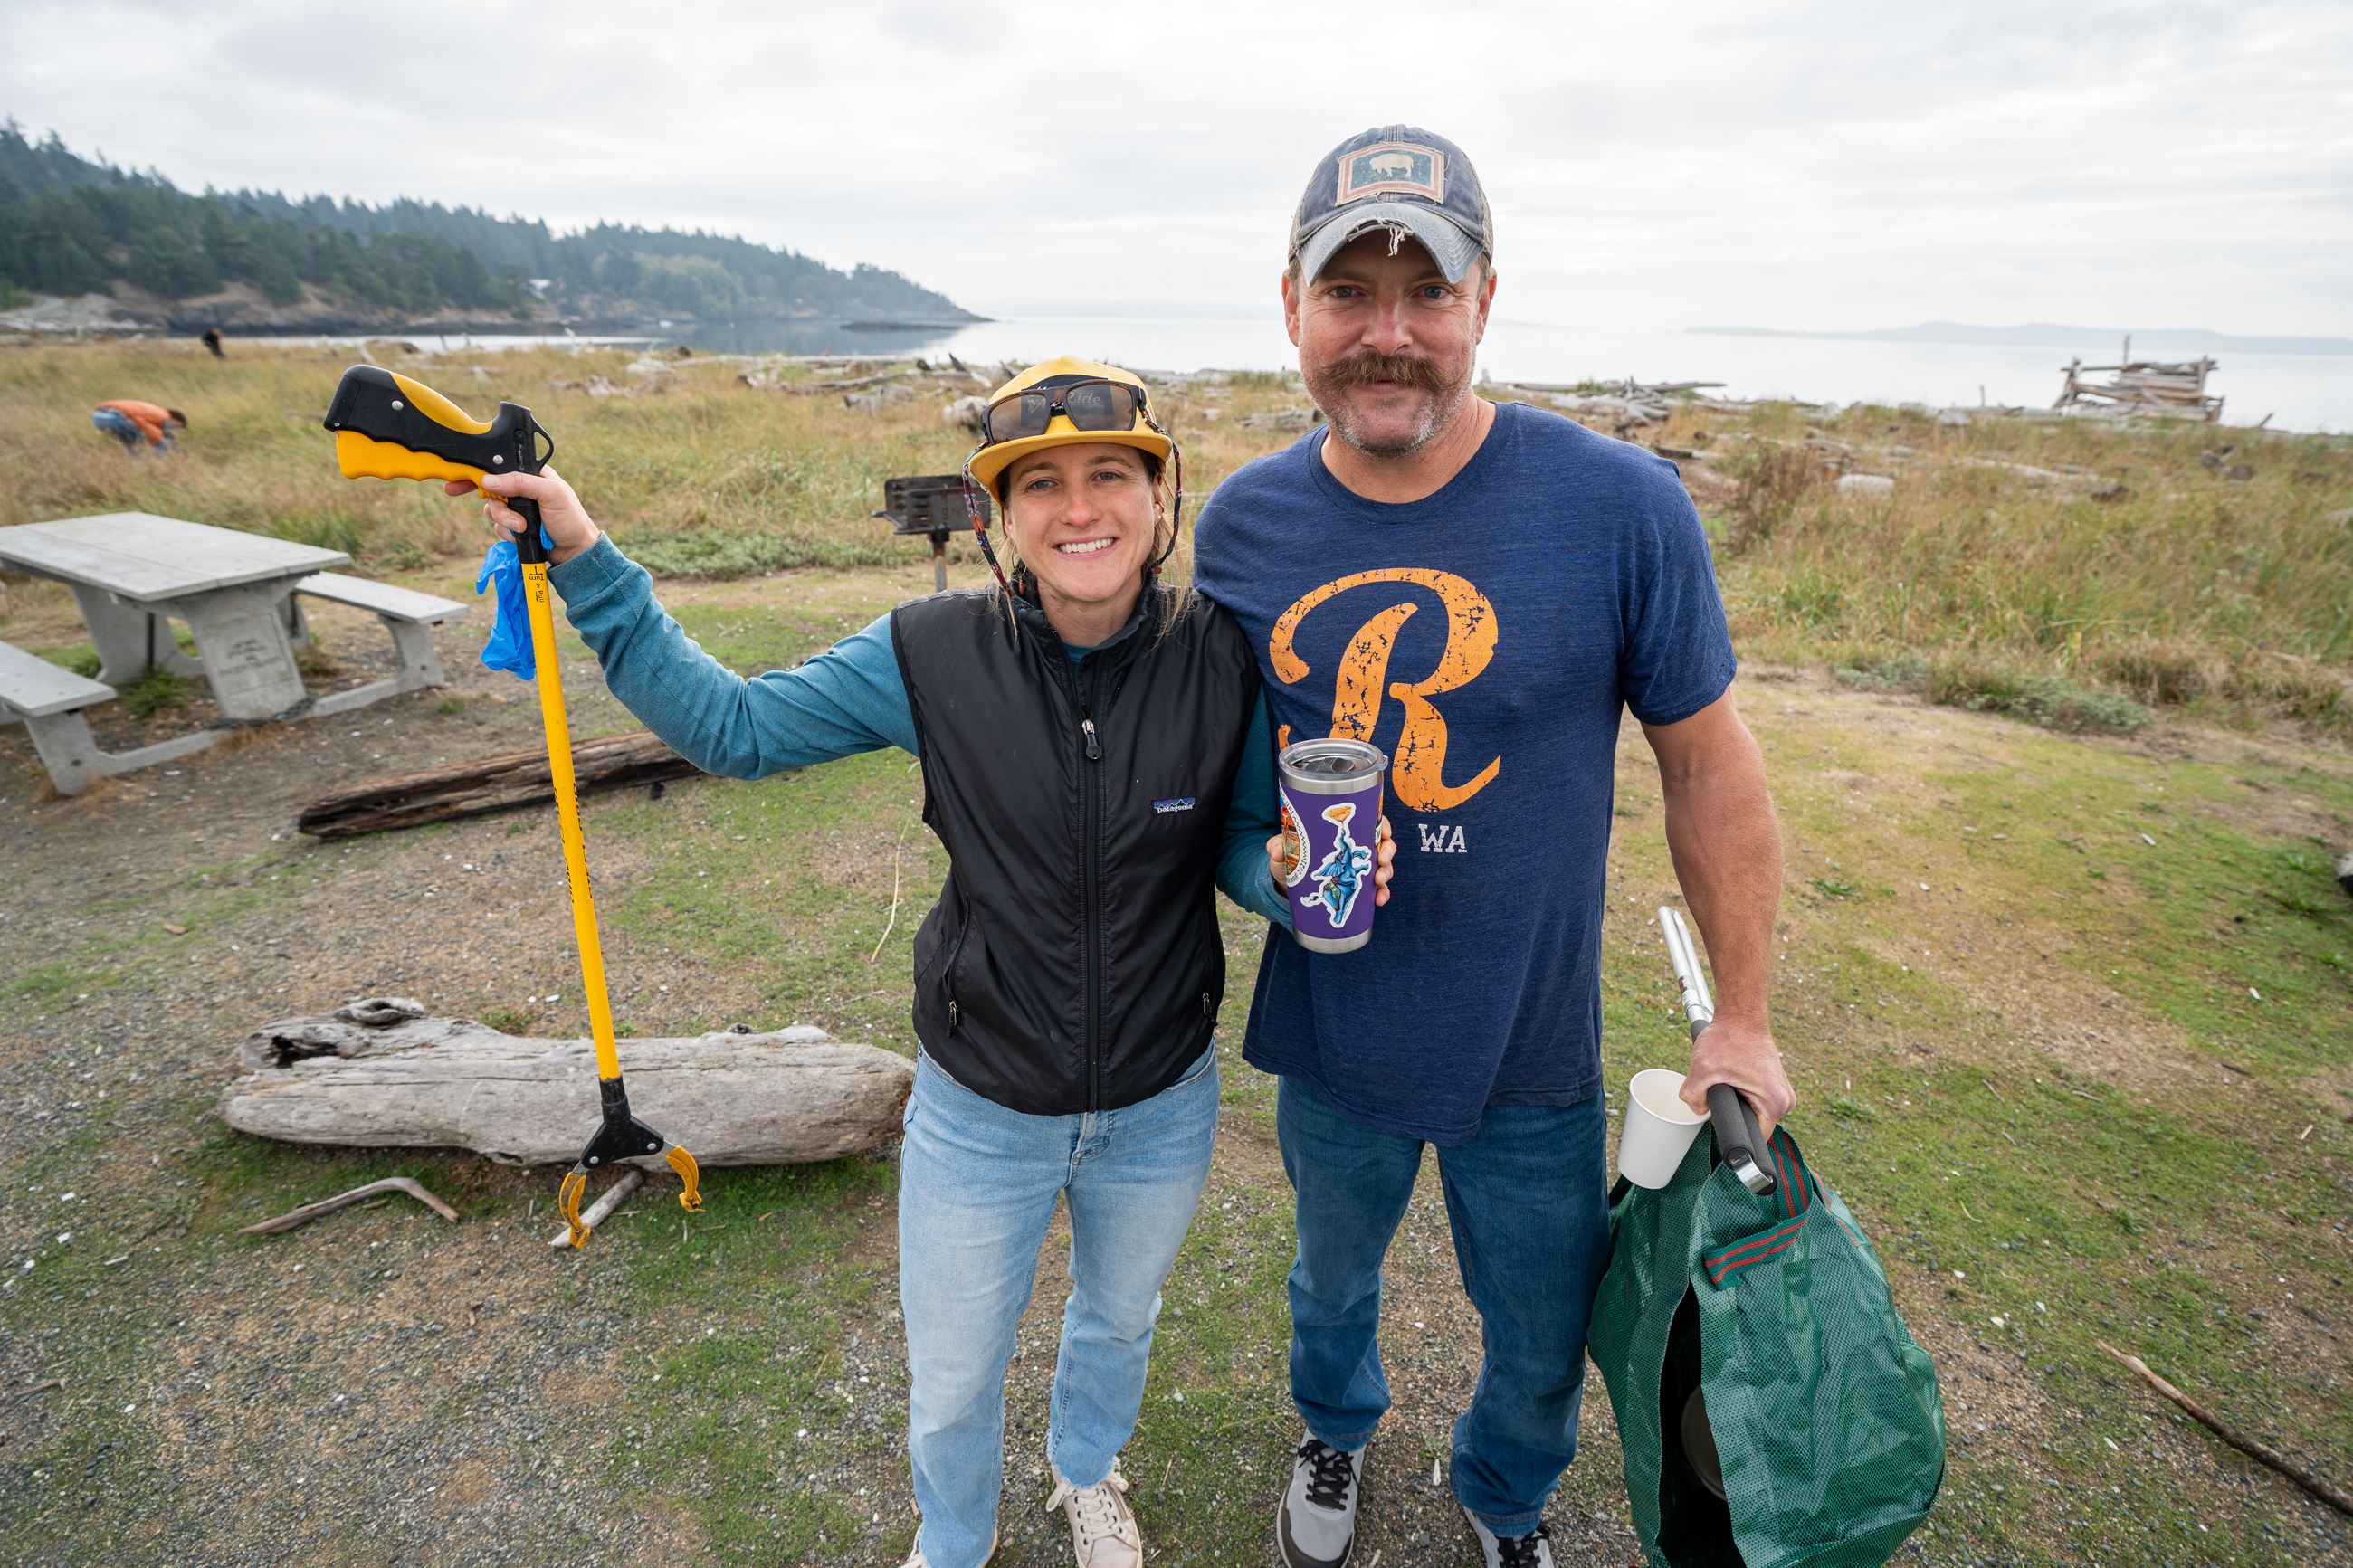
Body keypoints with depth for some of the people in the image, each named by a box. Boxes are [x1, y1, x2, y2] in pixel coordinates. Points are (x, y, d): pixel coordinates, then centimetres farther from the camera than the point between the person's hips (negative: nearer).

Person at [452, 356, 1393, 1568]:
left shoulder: (1221, 659, -17)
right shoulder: (937, 654, -18)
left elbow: (1239, 846, -5)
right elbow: (731, 727, -9)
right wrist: (585, 563, -14)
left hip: (1161, 1107, 1)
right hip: (983, 1111, -1)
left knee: (1119, 1317, 32)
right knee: (951, 1384, 23)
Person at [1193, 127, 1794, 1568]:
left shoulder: (1623, 507, -19)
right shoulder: (1244, 523, -10)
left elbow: (1708, 763, -8)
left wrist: (1742, 1018, -3)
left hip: (1531, 1052, -1)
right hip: (1329, 1033, 2)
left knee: (1544, 1341, 22)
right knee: (1335, 1278, 29)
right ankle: (1338, 1433, 64)